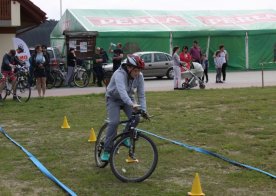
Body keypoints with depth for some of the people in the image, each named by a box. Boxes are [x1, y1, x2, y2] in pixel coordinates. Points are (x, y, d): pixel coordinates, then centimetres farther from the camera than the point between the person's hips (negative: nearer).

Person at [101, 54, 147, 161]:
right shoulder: (119, 74, -34)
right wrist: (132, 104, -65)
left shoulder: (139, 76, -18)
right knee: (114, 122, -22)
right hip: (114, 98, -4)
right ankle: (107, 151, -11)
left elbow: (141, 95, -14)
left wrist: (143, 110, -24)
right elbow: (121, 91, -51)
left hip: (128, 98, 5)